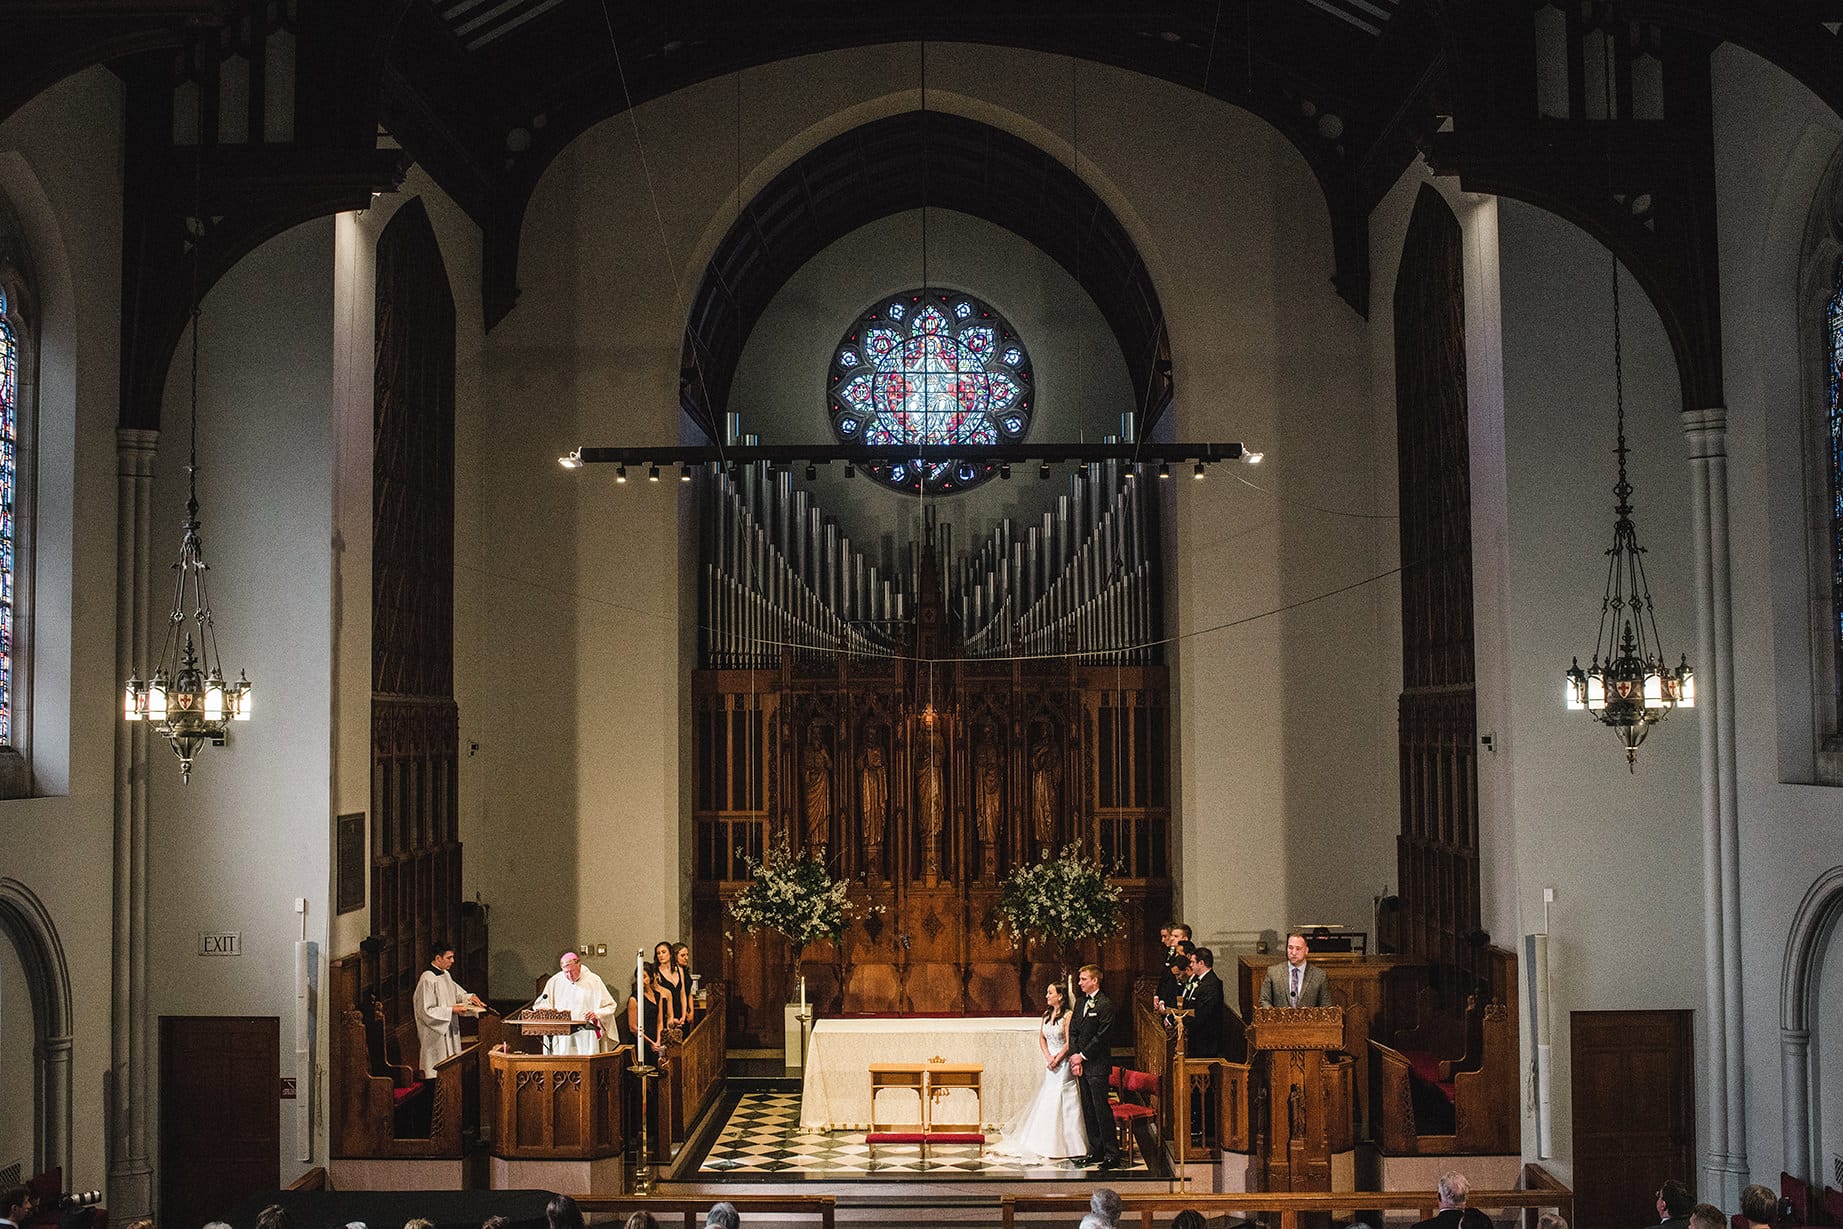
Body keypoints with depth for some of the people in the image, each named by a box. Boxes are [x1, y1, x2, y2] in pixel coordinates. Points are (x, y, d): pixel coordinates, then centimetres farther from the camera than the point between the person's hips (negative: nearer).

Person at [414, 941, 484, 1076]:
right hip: (436, 1038, -9)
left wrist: (469, 997, 3)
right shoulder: (428, 980, -20)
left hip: (449, 1032, 9)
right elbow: (426, 1011, -21)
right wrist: (451, 1010, -20)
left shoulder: (445, 974, 9)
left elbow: (456, 992, 23)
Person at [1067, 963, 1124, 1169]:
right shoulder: (1081, 1003, 14)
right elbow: (1073, 1031, 12)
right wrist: (1074, 1056, -1)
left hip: (1097, 1065, -8)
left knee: (1101, 1109, -7)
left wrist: (1082, 1056, -12)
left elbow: (1101, 1037, -16)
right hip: (1081, 1063, 8)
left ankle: (1112, 1154, -2)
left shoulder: (1105, 1005, -12)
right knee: (1088, 1110, 11)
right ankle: (1096, 1151, 19)